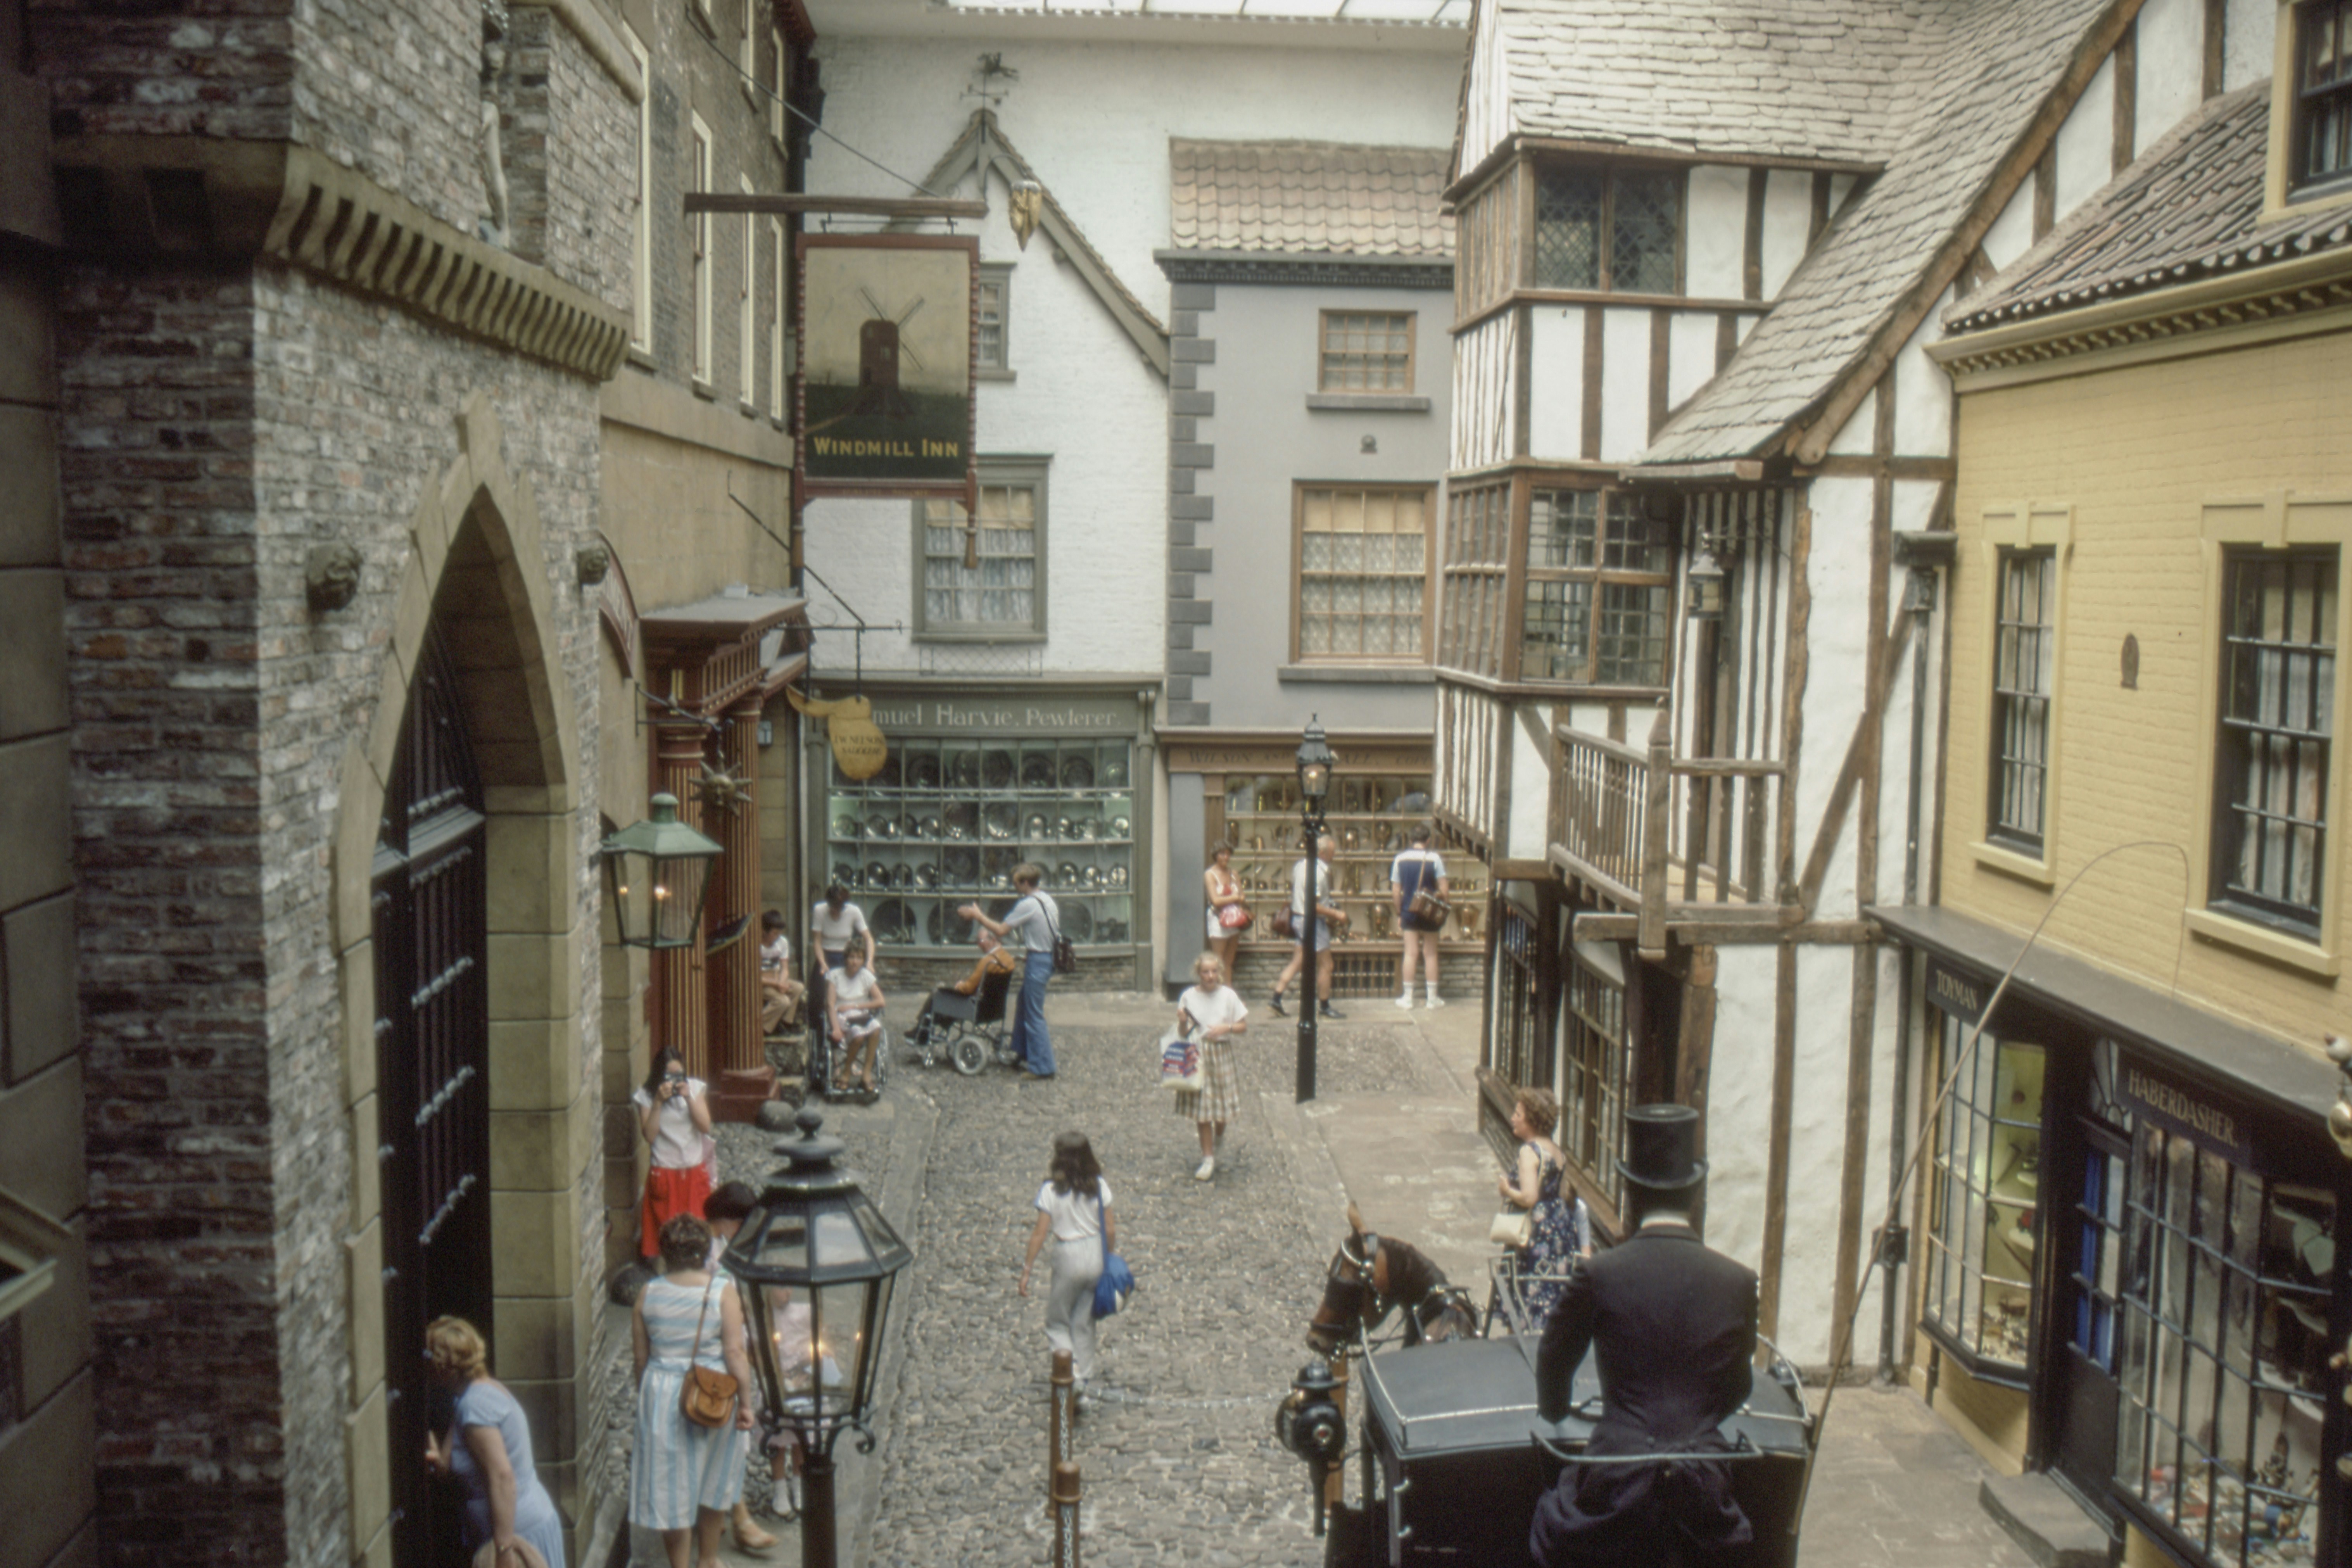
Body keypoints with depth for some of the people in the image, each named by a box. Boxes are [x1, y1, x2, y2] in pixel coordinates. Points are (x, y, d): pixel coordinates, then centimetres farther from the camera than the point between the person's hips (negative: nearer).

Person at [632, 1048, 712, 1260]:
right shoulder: (646, 1096, -4)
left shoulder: (694, 1088, 1)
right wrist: (659, 1102, -20)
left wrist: (688, 1098, -16)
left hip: (695, 1173, 2)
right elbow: (650, 1136, -13)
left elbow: (706, 1127, -6)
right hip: (664, 1174, -2)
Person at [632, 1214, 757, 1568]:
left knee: (670, 1487, 10)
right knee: (714, 1483, 20)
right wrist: (745, 1403, -9)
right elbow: (734, 1352, -15)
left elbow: (641, 1358, 3)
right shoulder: (722, 1291, -11)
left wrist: (646, 1401, 16)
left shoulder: (648, 1295, -3)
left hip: (662, 1395, 1)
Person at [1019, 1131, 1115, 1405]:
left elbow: (1040, 1234, -12)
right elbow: (1110, 1229, -2)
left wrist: (1027, 1270, -5)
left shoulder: (1051, 1191, -14)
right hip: (1095, 1254, 4)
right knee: (1084, 1322, 16)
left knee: (1057, 1322, 13)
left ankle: (1072, 1372, -10)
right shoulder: (1099, 1186, -5)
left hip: (1068, 1257, -4)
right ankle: (1082, 1388, 19)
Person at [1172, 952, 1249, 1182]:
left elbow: (1244, 1027, 1)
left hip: (1221, 1054, 0)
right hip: (1197, 1056, 0)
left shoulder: (1228, 995, -4)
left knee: (1222, 1106, 8)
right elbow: (1183, 1033, 3)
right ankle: (1208, 1160, 9)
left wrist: (1227, 1027, -16)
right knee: (1203, 1110, 2)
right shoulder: (1189, 996, -3)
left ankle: (1219, 1140, 40)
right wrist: (1183, 1023, -18)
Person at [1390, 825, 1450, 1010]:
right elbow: (1444, 890, -10)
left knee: (1410, 954, 5)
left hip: (1408, 912, 2)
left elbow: (1396, 891, 2)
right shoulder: (1434, 858, -9)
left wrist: (1399, 914, 11)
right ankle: (1433, 998, 11)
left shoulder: (1400, 859, -1)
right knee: (1431, 955, 6)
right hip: (1430, 913, -2)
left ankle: (1407, 997, 7)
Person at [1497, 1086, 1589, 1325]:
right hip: (1562, 1227, 9)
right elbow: (1570, 1196, 14)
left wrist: (1506, 1190, -8)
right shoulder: (1557, 1151, 11)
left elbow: (1529, 1198, -24)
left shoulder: (1529, 1152, -16)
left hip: (1538, 1233, -9)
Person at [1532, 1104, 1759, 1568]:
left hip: (1618, 1486, -2)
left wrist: (1553, 1408, 30)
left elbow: (1554, 1361, 8)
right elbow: (1738, 1391, 13)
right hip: (1704, 1489, 3)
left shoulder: (1599, 1275, -8)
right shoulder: (1738, 1282, -2)